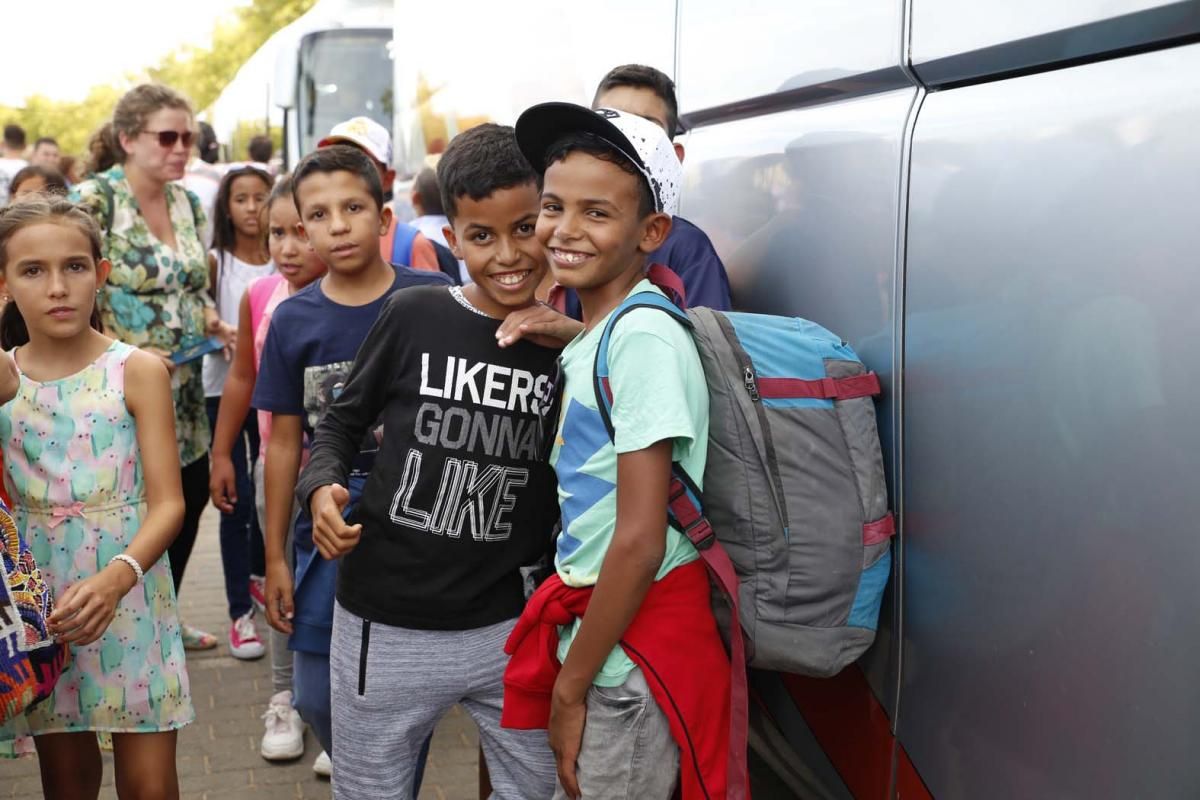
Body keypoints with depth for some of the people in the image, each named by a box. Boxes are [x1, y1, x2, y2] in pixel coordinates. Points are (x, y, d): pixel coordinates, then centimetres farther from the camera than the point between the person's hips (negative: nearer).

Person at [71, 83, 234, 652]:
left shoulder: (187, 202, 7)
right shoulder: (93, 201, -14)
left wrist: (217, 326, -1)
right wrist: (129, 356, -23)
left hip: (184, 392, 7)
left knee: (191, 499, 15)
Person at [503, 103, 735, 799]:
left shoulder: (643, 338, -19)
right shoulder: (592, 336, 8)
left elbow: (640, 542, -21)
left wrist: (571, 687, -14)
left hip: (632, 661, -8)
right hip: (598, 629, 8)